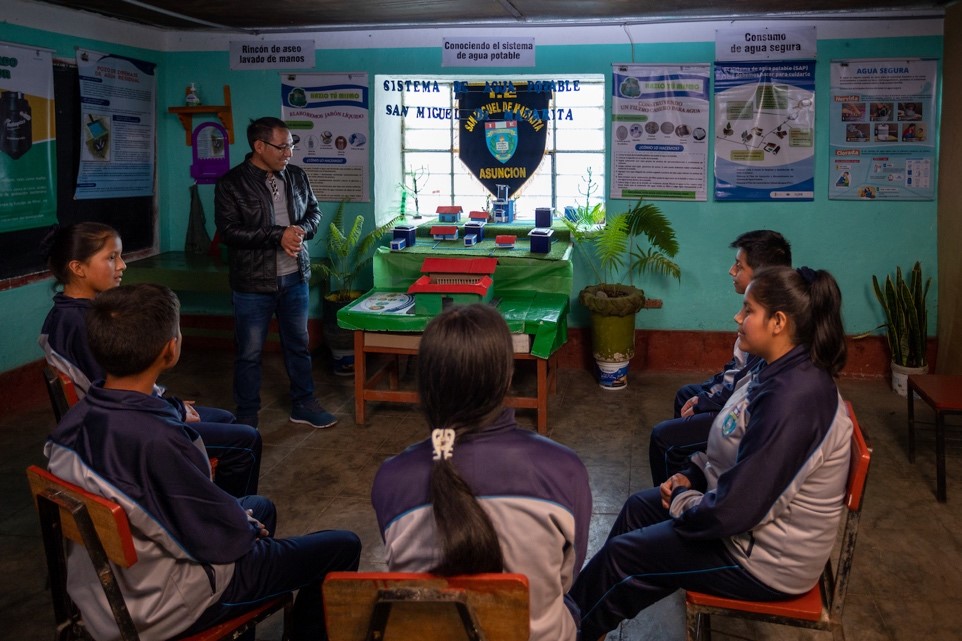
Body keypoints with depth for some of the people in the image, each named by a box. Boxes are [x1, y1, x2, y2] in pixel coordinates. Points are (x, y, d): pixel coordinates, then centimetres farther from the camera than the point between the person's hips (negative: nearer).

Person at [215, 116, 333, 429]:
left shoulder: (297, 176, 4)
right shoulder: (232, 183, -11)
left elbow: (314, 212, 13)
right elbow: (229, 230, -18)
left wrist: (302, 230, -10)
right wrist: (278, 236, -23)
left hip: (294, 278, 5)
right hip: (253, 283, -4)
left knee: (298, 345, 16)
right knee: (249, 353, 6)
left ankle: (303, 405, 32)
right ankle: (247, 417, 21)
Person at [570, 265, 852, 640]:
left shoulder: (792, 399, -33)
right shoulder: (782, 371, 0)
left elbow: (734, 511, -30)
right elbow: (736, 456, 15)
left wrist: (681, 499, -12)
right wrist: (692, 476, 1)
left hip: (767, 556, -10)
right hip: (754, 510, 10)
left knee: (622, 555, -2)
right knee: (639, 507, 17)